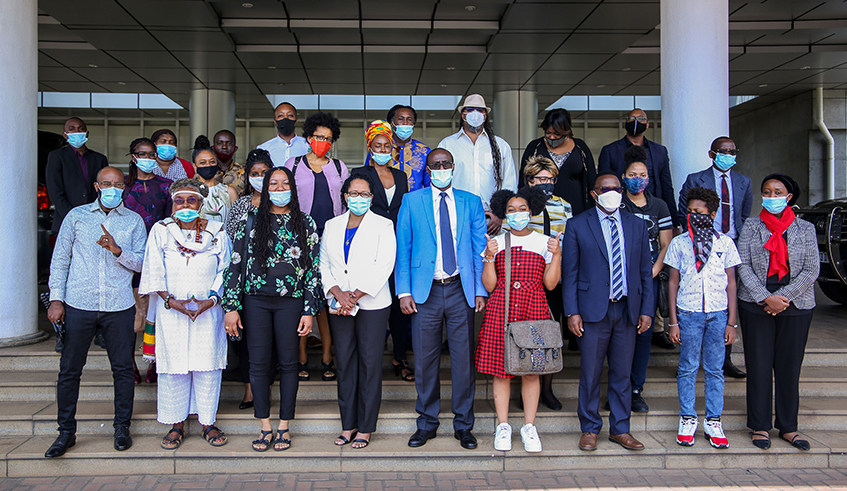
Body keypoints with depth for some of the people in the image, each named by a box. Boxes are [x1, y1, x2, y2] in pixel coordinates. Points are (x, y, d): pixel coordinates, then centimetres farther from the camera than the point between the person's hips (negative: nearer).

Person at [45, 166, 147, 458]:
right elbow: (60, 260, 9)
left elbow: (142, 263, 2)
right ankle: (66, 431, 16)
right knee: (69, 369, 3)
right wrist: (56, 298, 1)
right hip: (78, 305, 0)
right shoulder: (76, 216, 9)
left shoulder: (134, 221, 9)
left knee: (123, 368, 3)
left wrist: (117, 250, -15)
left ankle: (122, 427, 17)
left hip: (119, 306, 0)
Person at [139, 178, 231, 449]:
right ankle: (177, 424, 16)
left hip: (208, 311, 0)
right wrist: (171, 301, -12)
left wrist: (210, 300, -11)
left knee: (208, 366, 2)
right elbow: (154, 272, 0)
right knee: (173, 366, 3)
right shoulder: (161, 231, 3)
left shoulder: (216, 232, 3)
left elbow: (225, 272, 2)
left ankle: (207, 422, 15)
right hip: (171, 311, 0)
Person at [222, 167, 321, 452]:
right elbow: (235, 264, 3)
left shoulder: (305, 223, 5)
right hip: (256, 301, 1)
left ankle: (284, 427, 17)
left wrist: (309, 310, -4)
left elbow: (313, 268, 3)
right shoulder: (250, 221, 6)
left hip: (291, 301, 0)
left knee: (288, 362, 5)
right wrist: (231, 307, -4)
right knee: (258, 363, 4)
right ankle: (265, 427, 16)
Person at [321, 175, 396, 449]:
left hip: (372, 305, -3)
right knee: (344, 362, 6)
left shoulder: (383, 226, 1)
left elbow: (383, 267, -8)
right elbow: (324, 264, 8)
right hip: (339, 306, 3)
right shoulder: (332, 226, 13)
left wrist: (354, 297, -14)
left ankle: (365, 428, 9)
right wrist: (337, 293, -9)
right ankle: (348, 424, 17)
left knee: (370, 364, -1)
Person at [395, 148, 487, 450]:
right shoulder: (411, 201, 7)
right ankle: (427, 423, 20)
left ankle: (463, 425, 18)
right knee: (425, 360, 5)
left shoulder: (471, 202, 9)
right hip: (425, 291, 0)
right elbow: (403, 249, 5)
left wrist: (481, 290, 0)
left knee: (464, 359, 4)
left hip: (461, 290, 1)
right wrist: (404, 291, -3)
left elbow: (480, 249, 8)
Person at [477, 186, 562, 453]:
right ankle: (503, 426, 15)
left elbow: (551, 283, 3)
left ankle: (529, 427, 16)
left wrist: (557, 254, -8)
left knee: (531, 370, 3)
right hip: (501, 311, 0)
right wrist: (489, 257, -10)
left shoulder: (545, 242, 8)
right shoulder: (496, 243, 7)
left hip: (534, 311, 0)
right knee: (500, 369, 2)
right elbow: (489, 285, 3)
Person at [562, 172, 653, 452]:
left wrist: (647, 310, 4)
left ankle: (620, 429, 21)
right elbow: (569, 272, -1)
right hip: (593, 310, -3)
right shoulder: (577, 225, 1)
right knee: (590, 374, 3)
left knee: (622, 373, 9)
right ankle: (590, 429, 17)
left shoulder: (637, 225, 11)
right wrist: (572, 312, -8)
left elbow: (646, 271, 11)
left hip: (627, 310, 3)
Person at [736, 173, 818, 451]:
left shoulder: (805, 229, 7)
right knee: (759, 366, 2)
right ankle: (760, 426, 12)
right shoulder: (751, 226, 5)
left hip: (796, 305, 1)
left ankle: (788, 427, 16)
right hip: (755, 305, 0)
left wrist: (783, 297, -12)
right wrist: (766, 298, -13)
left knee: (790, 367, 5)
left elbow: (812, 270, 0)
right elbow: (743, 266, -2)